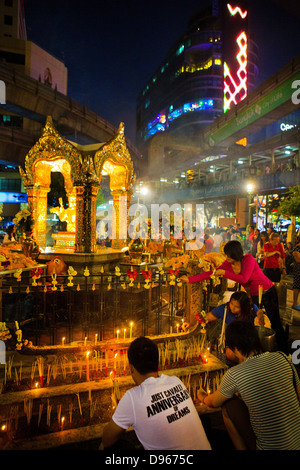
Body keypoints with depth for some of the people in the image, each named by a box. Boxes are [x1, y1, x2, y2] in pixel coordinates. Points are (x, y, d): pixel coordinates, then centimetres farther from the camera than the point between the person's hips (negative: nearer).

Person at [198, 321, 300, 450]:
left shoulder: (233, 375, -16)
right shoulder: (282, 357, -5)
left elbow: (213, 403, 2)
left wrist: (203, 397, 27)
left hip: (270, 447, -5)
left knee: (228, 404, 7)